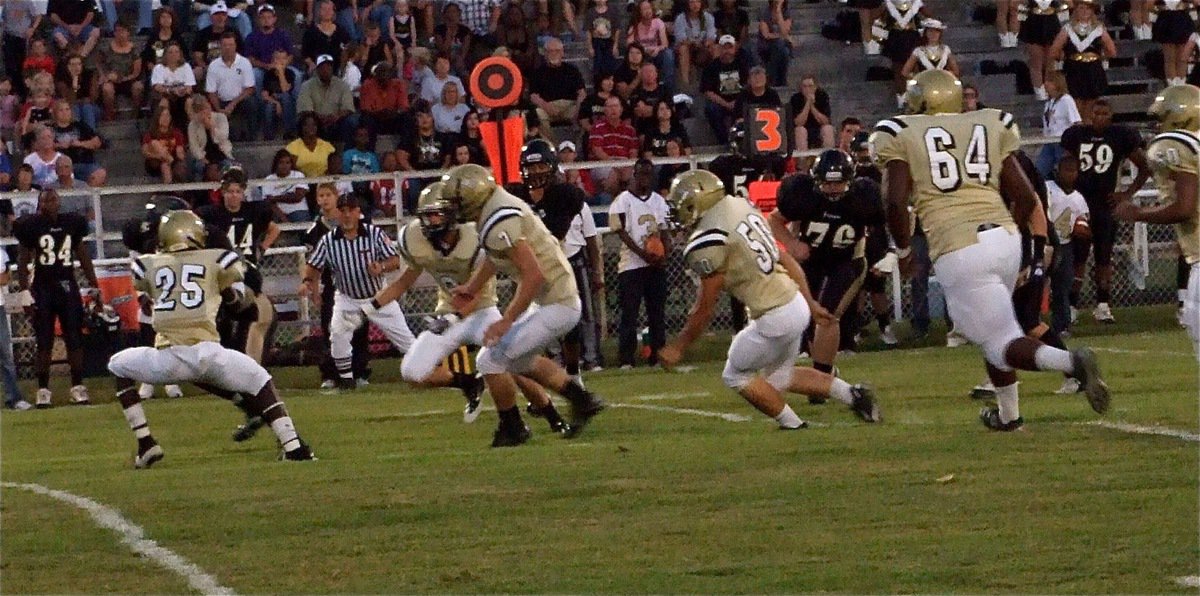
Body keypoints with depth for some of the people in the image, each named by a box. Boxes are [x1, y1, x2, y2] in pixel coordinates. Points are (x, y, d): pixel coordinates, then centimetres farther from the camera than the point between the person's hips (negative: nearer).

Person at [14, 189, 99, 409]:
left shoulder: (72, 223, 5)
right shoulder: (31, 226, -4)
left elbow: (83, 257, 12)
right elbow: (23, 262, -2)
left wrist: (95, 287, 12)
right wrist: (25, 293, -9)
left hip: (68, 287, 3)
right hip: (43, 288, -3)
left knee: (75, 340, 2)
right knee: (44, 343, -1)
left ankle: (78, 387, 9)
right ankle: (43, 390, 4)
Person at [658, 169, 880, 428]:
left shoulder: (708, 243, -16)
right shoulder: (742, 207, 8)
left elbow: (704, 309, -10)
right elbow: (785, 259, 15)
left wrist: (678, 348, 2)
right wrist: (811, 303, 23)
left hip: (774, 317, -8)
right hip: (797, 304, 8)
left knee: (736, 375, 12)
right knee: (778, 377, 25)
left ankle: (793, 425, 11)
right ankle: (853, 394, 16)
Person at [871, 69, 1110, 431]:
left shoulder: (903, 135, 6)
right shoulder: (989, 128, 16)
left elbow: (896, 202, -5)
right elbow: (1025, 197, 11)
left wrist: (903, 251, 10)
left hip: (958, 249, -5)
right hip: (1004, 236, 5)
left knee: (1001, 343, -2)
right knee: (989, 328, 29)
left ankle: (1071, 362, -28)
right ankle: (1009, 413, 35)